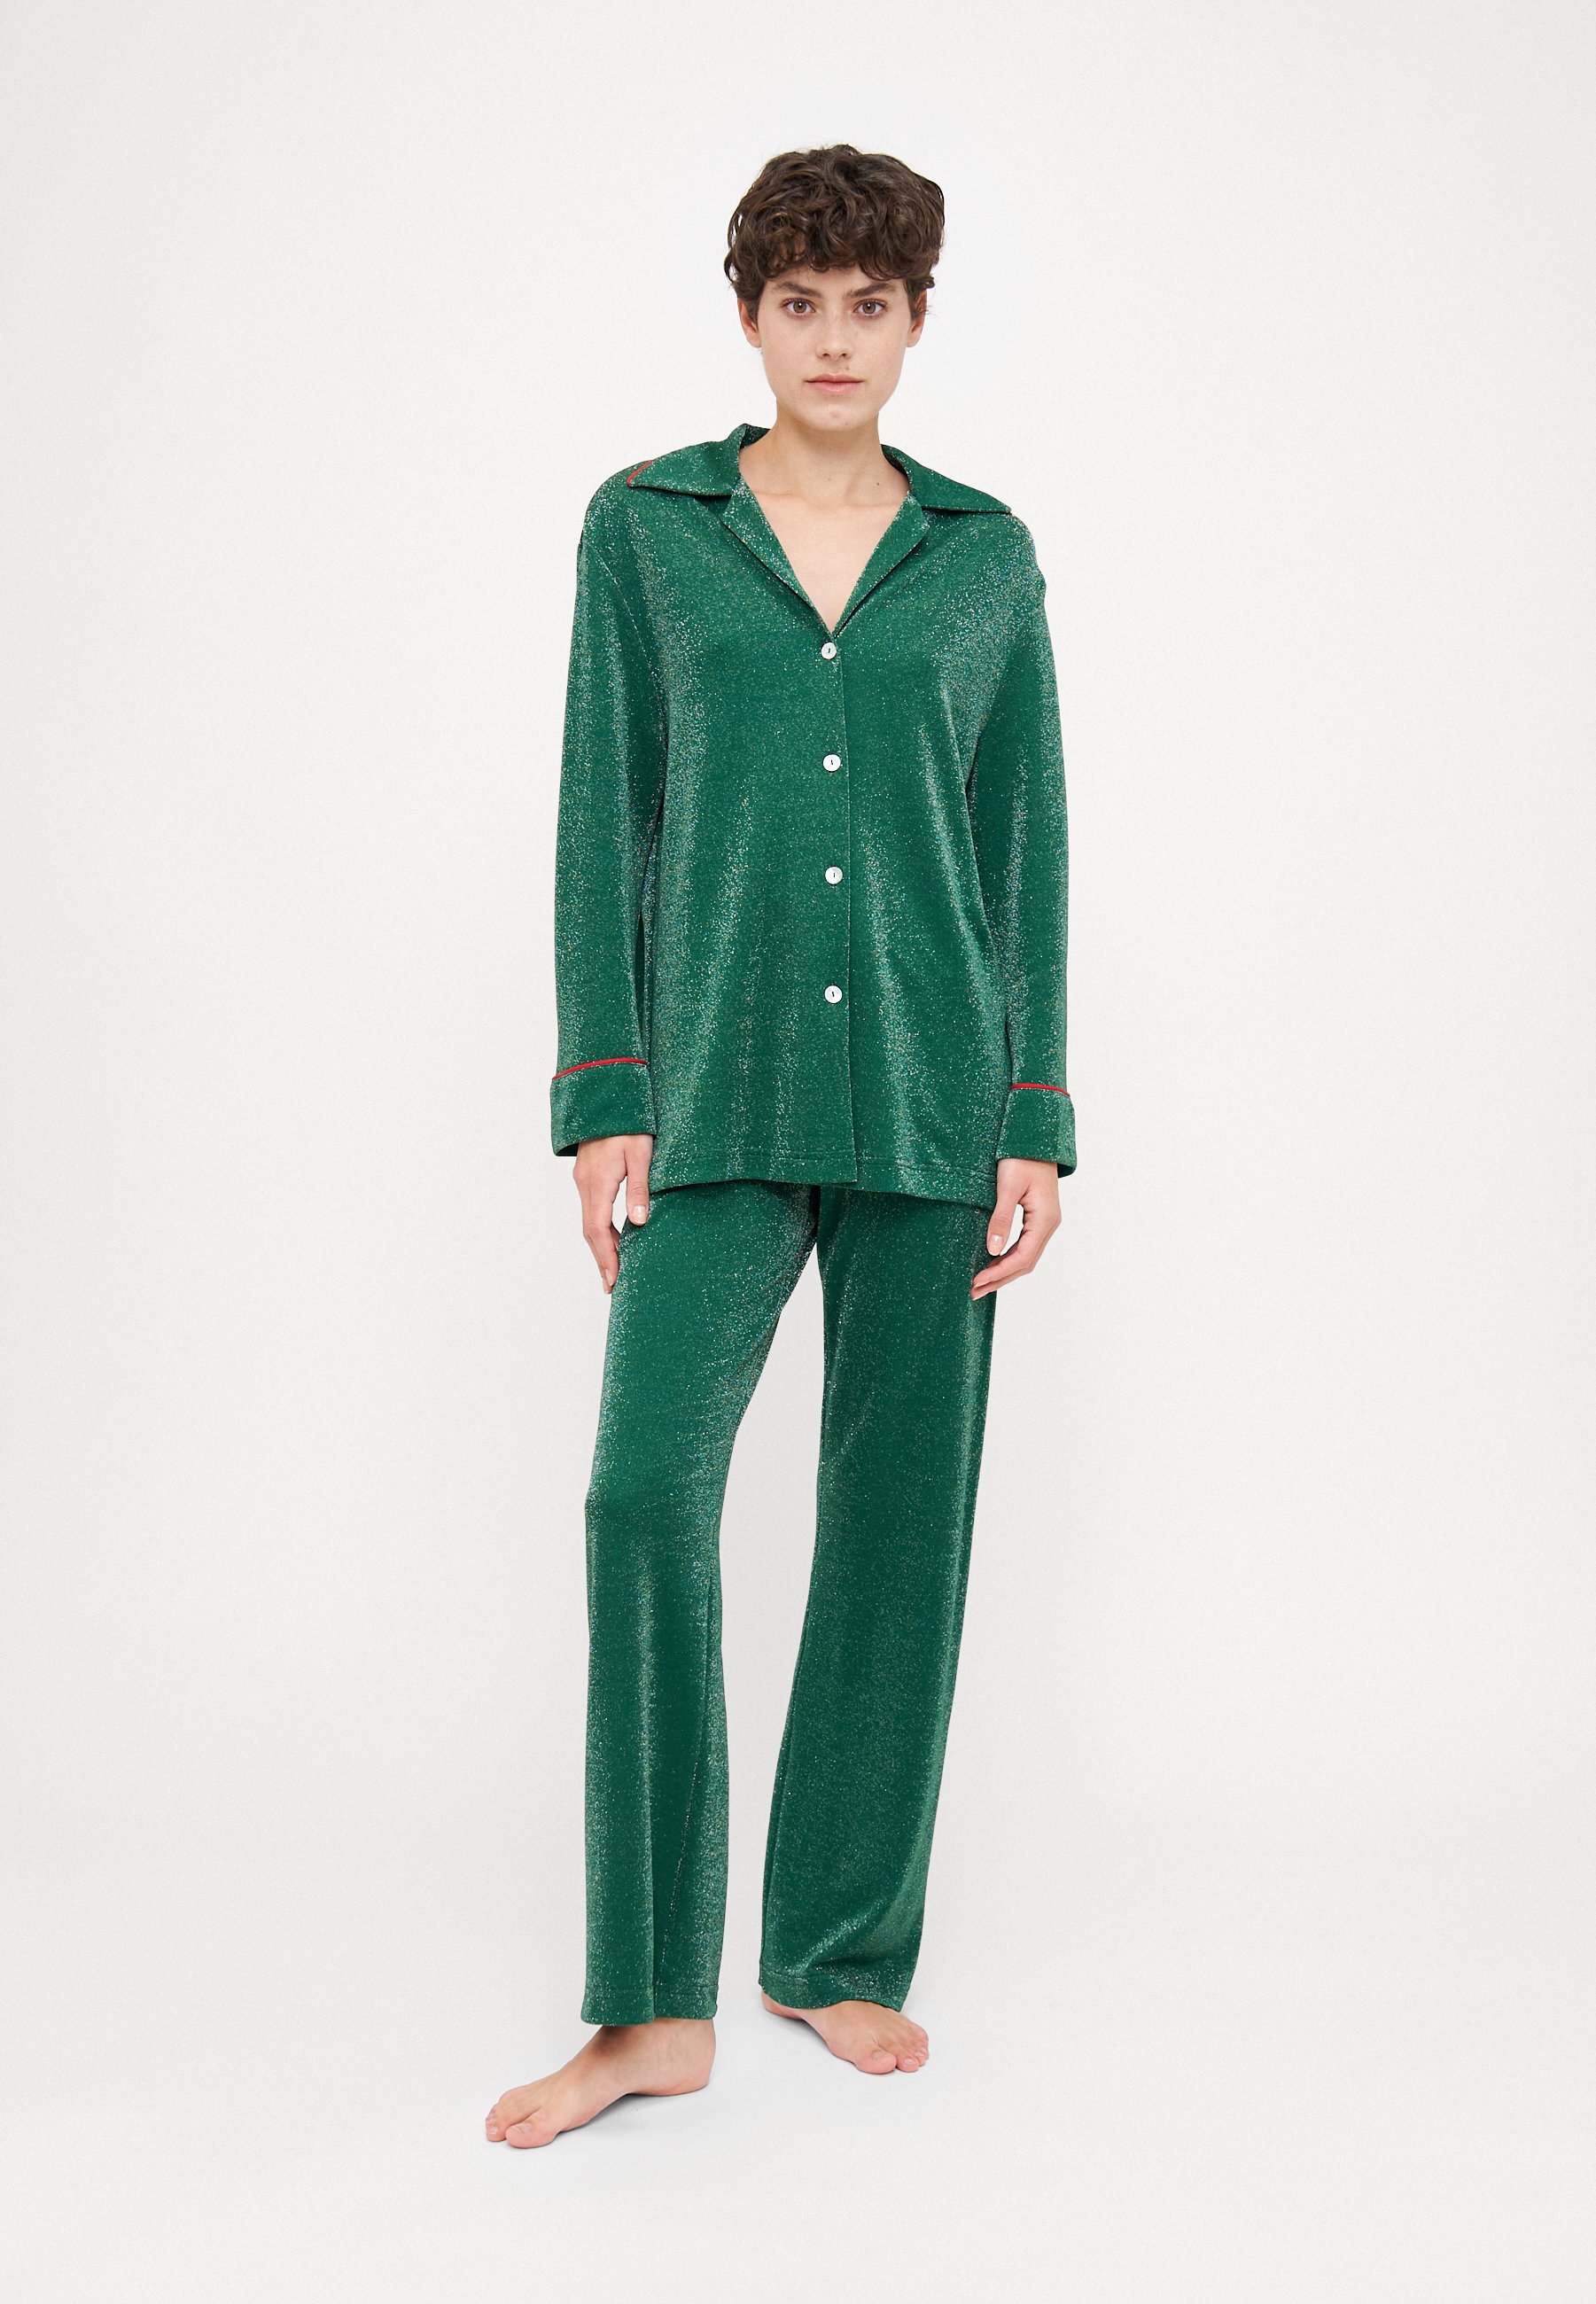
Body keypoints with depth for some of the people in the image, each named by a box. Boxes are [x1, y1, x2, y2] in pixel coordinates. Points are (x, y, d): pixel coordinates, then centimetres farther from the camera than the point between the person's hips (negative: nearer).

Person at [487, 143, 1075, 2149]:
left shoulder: (983, 554, 8)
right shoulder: (643, 524, 6)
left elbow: (1024, 845, 7)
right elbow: (604, 817, 2)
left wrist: (1035, 1124, 0)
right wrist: (600, 1101, -5)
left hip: (928, 1091, 2)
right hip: (721, 1091, -1)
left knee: (902, 1508, 4)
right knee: (645, 1484, -15)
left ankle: (842, 1951, 19)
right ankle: (654, 2003, -4)